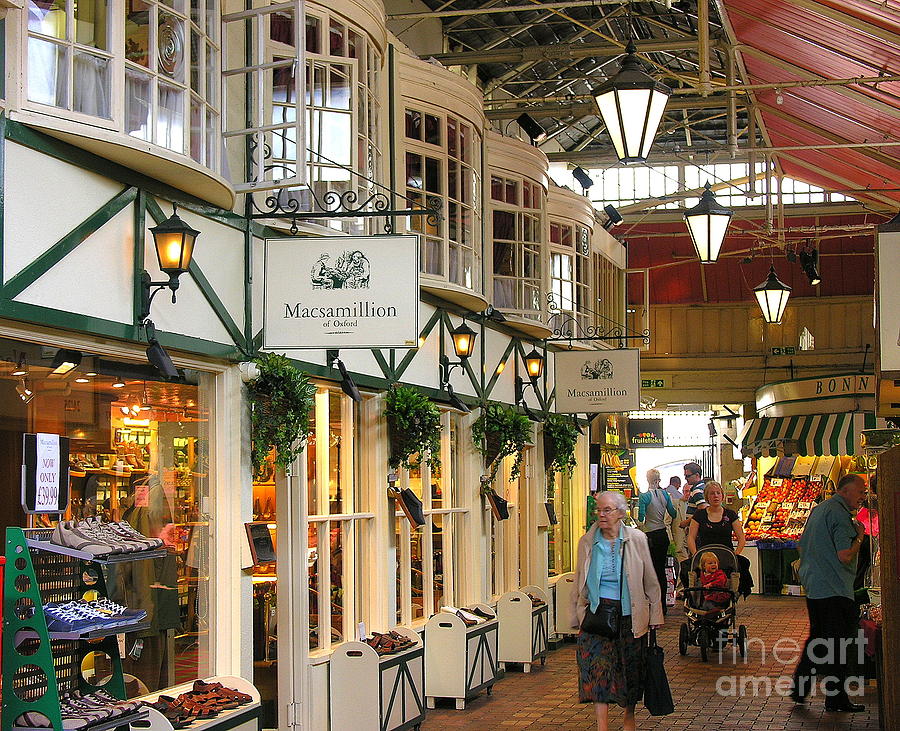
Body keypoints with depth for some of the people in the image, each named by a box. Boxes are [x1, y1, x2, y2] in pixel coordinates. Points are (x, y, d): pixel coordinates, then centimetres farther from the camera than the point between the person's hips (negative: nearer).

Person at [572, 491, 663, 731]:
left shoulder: (636, 539, -1)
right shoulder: (587, 542, 2)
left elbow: (650, 580, 4)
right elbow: (579, 582, 10)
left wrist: (655, 615, 4)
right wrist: (578, 615, 10)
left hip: (630, 614, 0)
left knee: (630, 669, 9)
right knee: (597, 669, -8)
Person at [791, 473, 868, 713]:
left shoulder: (818, 509, 16)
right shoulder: (840, 514, -16)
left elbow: (803, 547, 24)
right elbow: (845, 556, -23)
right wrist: (859, 537, -8)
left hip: (813, 586, 10)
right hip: (835, 590, -10)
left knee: (817, 638, 19)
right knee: (839, 645, -1)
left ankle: (799, 689, 22)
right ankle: (836, 699, 3)